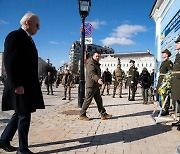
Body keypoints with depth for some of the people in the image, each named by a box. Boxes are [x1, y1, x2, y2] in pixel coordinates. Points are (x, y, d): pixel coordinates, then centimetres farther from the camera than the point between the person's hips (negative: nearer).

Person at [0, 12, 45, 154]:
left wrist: (32, 84, 13)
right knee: (24, 115, -1)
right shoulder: (15, 36, -10)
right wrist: (16, 84, -22)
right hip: (20, 85, -9)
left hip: (29, 84, 10)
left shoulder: (28, 39, 18)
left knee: (20, 114, 17)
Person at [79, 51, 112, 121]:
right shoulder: (91, 64, -14)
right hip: (91, 85, -10)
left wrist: (99, 80, 30)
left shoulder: (96, 64, 19)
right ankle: (82, 115, 6)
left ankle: (103, 114, 19)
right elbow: (91, 73, -31)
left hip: (96, 85, 10)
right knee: (88, 100, -4)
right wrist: (97, 79, -46)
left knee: (99, 100, 12)